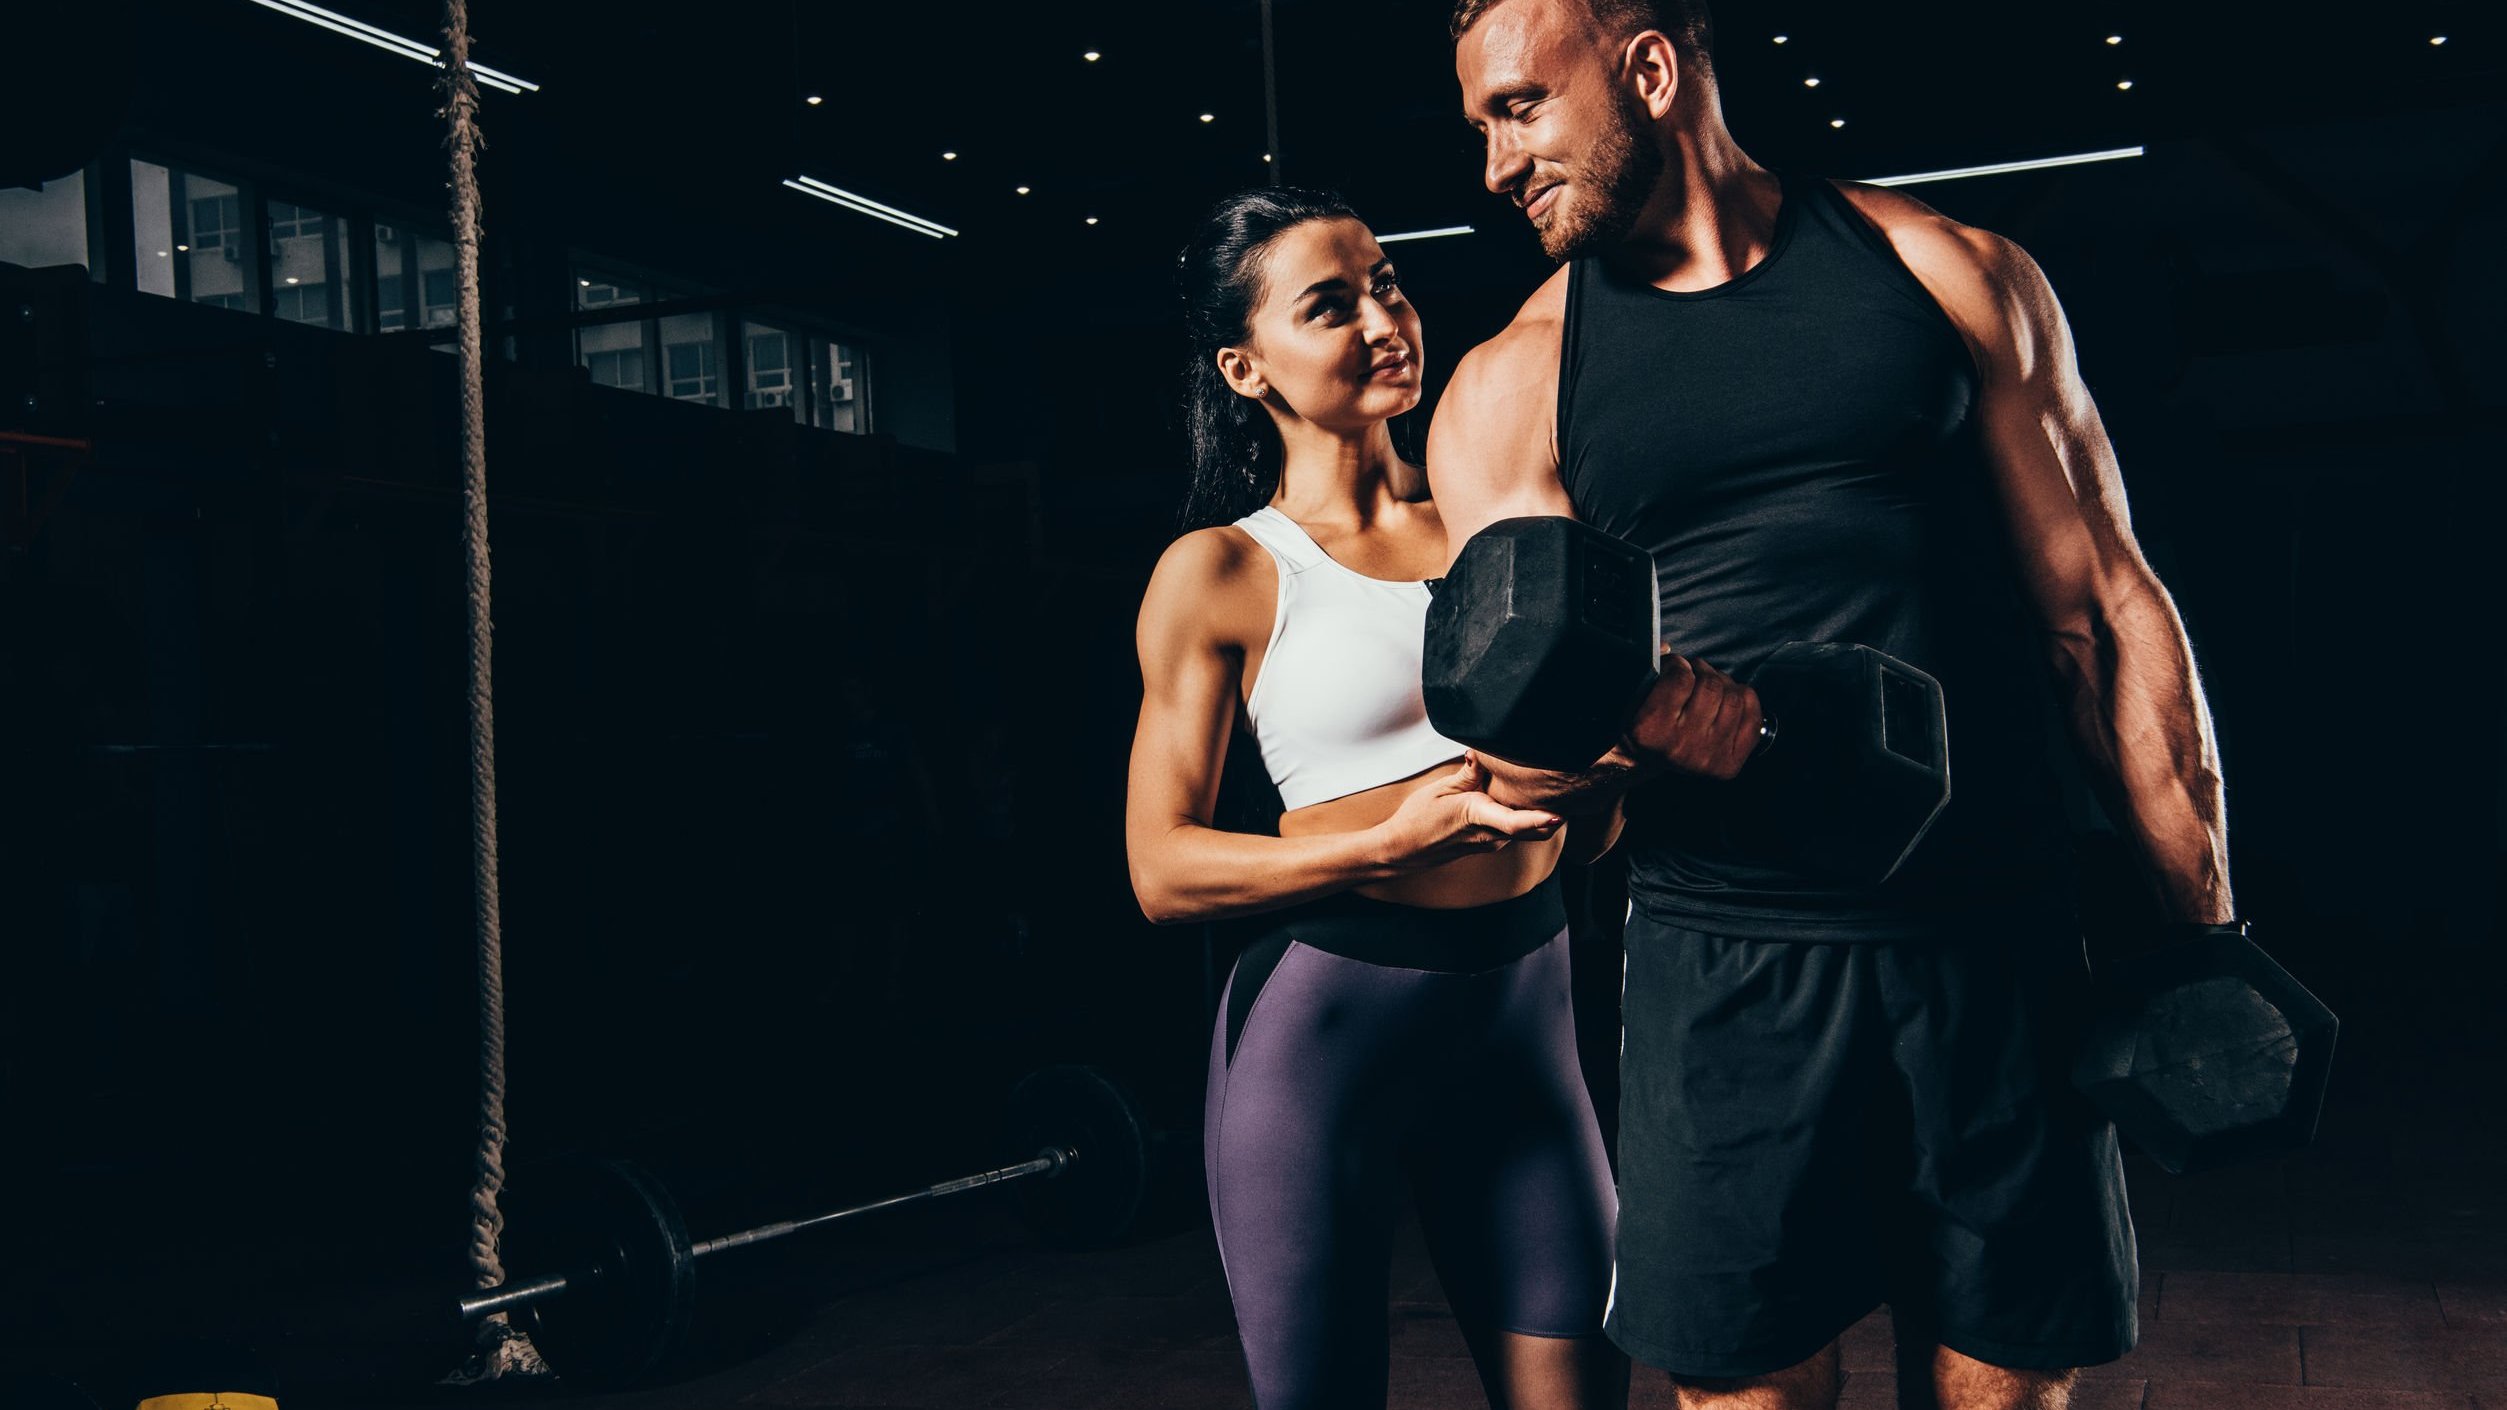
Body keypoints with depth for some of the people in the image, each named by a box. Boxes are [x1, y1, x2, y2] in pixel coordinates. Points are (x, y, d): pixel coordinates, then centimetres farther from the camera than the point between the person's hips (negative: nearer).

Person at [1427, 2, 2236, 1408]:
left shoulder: (1949, 273, 6)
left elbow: (2106, 607, 7)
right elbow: (1521, 759, -1)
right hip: (1724, 972, 0)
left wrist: (2208, 933, 2)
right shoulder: (1511, 388, 5)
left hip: (1999, 957, 0)